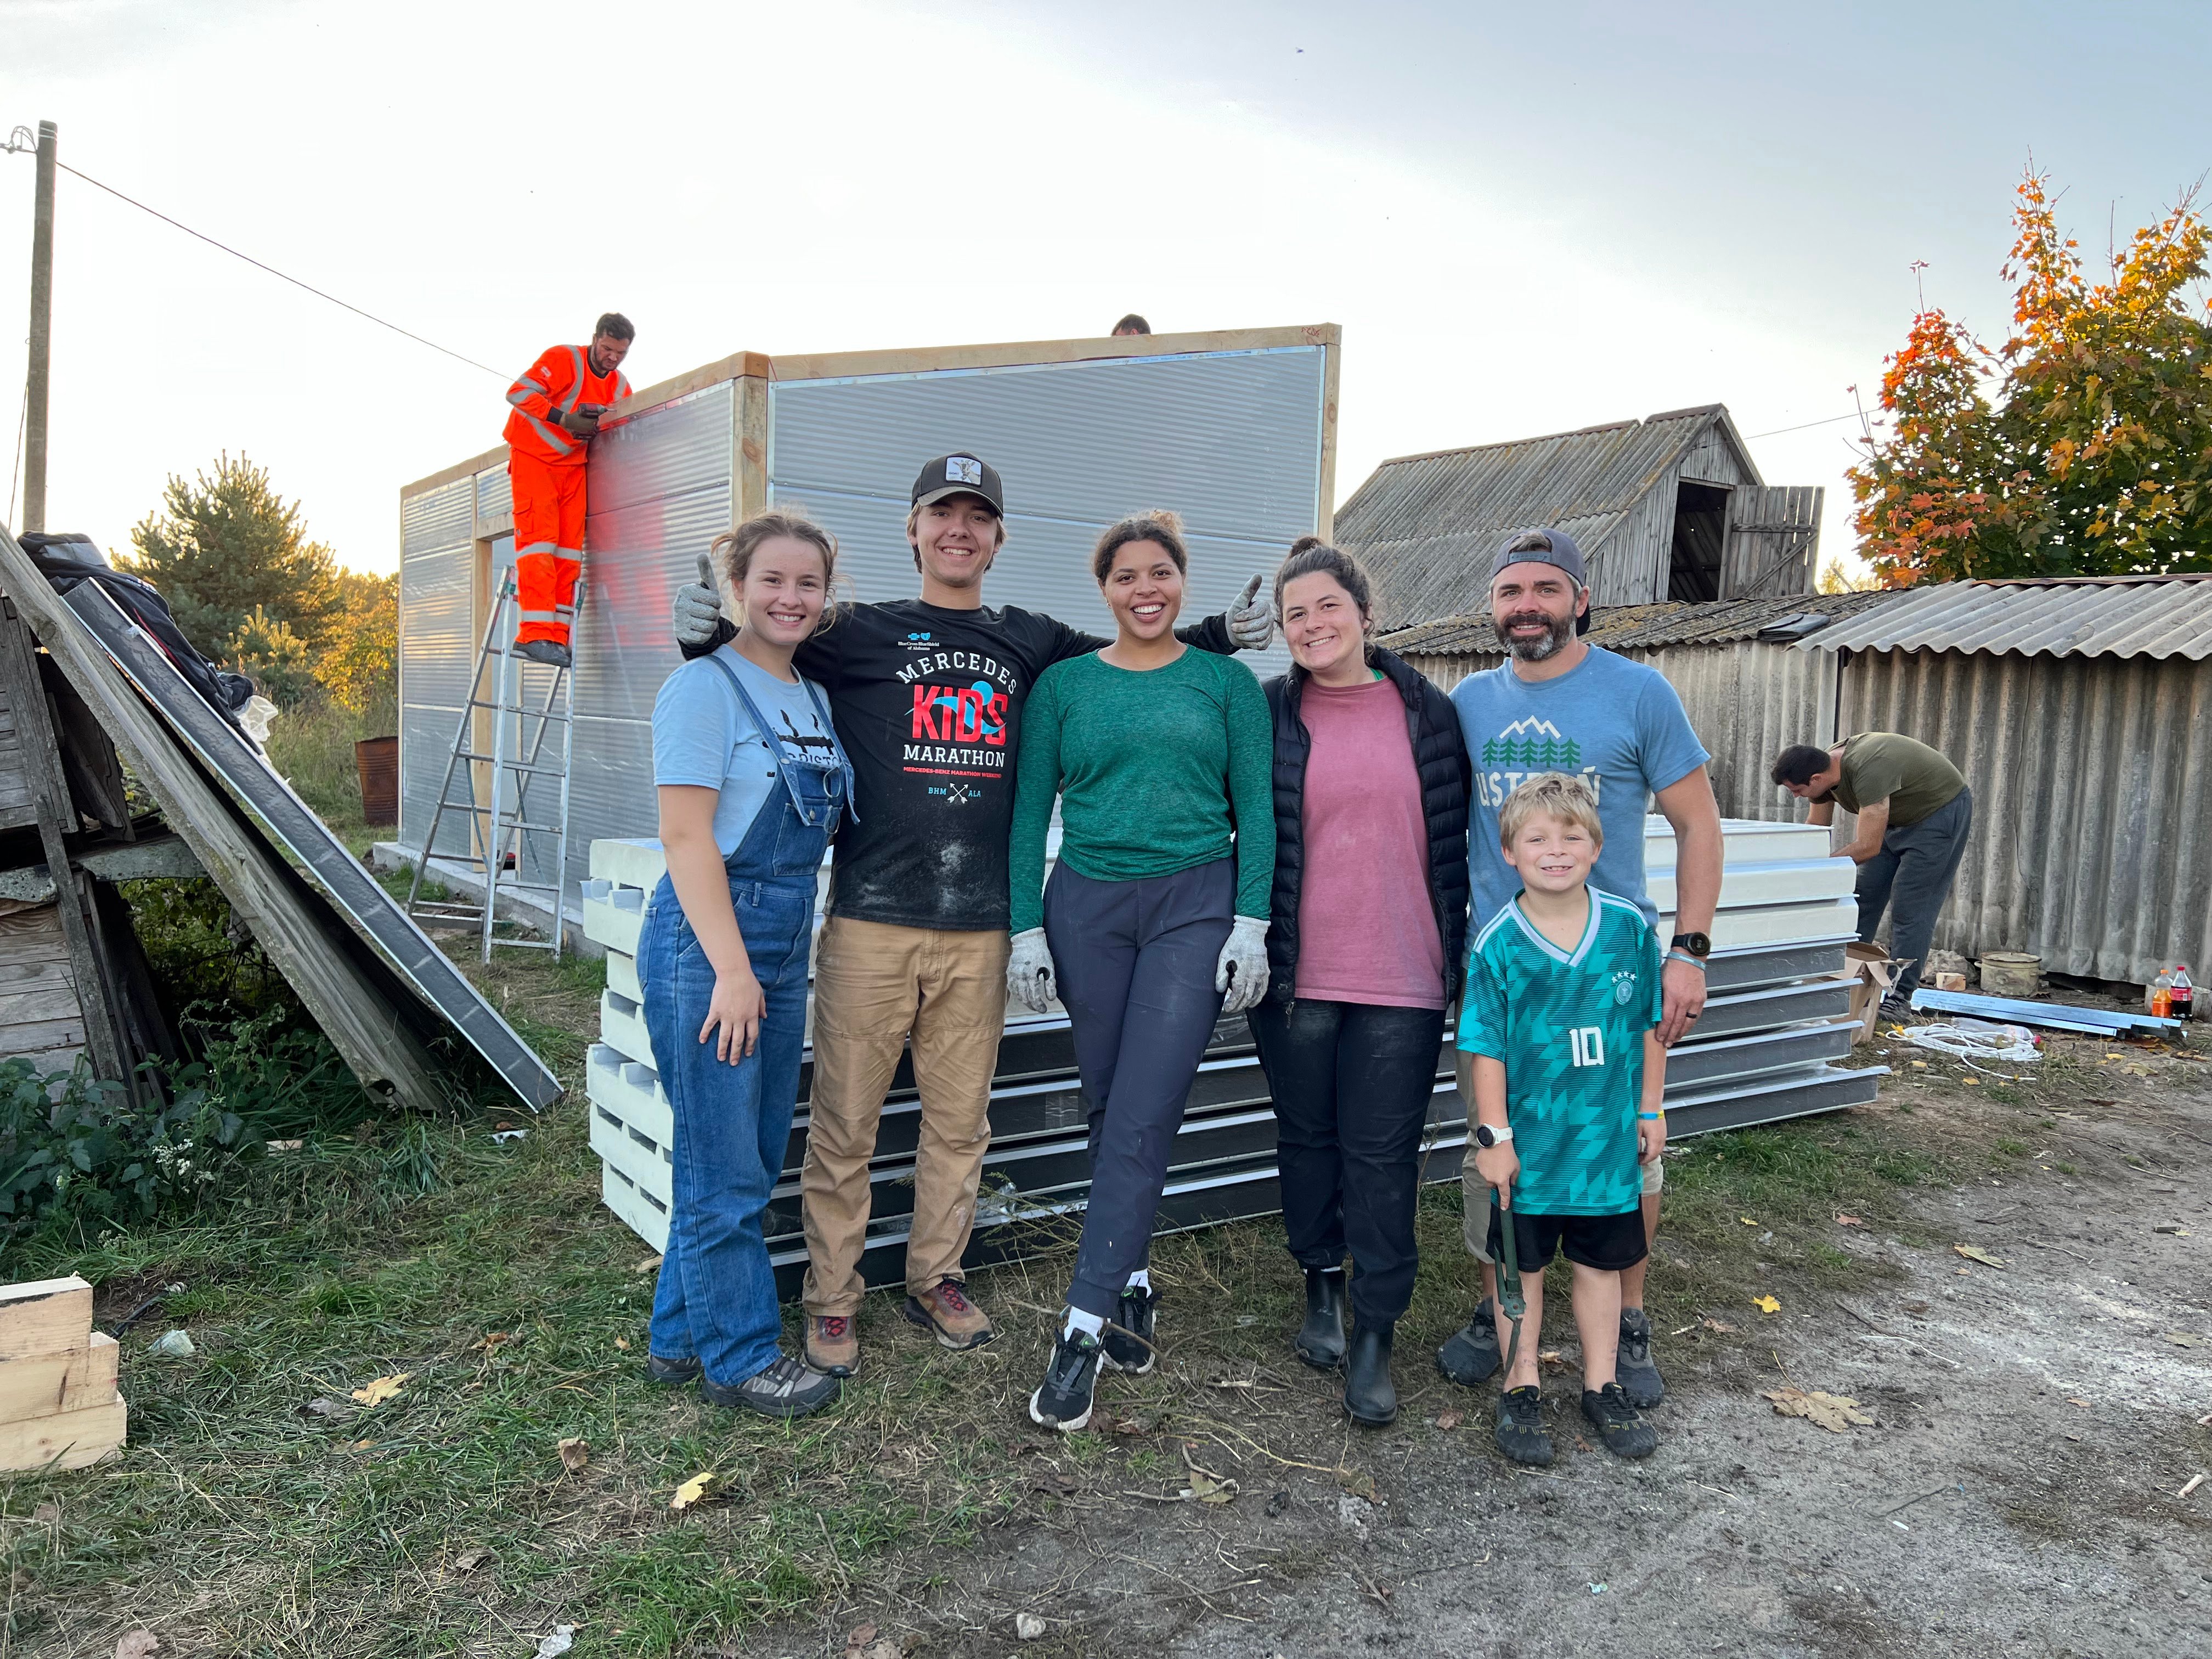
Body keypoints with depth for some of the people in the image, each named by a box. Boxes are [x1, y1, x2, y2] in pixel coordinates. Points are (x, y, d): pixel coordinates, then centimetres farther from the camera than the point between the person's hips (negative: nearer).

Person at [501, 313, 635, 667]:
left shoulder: (620, 388, 8)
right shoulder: (563, 359, -11)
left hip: (573, 465, 6)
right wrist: (564, 419, -27)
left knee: (570, 547, -1)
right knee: (539, 539, -16)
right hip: (533, 457, -6)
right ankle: (535, 633, -22)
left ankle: (557, 636, -1)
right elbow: (519, 392, -19)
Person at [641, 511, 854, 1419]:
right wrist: (732, 968, -18)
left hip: (784, 940, 8)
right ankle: (741, 1356, 18)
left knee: (754, 1158, 15)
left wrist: (781, 955, 11)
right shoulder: (705, 686, -11)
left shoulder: (814, 699, 13)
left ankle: (682, 1336, 31)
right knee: (725, 1168, 2)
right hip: (707, 938, -8)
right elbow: (686, 835, -16)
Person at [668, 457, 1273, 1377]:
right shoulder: (860, 635, 2)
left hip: (979, 930, 3)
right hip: (871, 923, -3)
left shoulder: (1028, 641, 12)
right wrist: (708, 628, -16)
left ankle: (936, 1276, 30)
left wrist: (1221, 632, 12)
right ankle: (831, 1299, 20)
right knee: (844, 1122, 3)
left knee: (959, 1121, 12)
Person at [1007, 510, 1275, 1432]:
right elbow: (1030, 808, 7)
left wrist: (1251, 923, -6)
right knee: (1110, 1112, 8)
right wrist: (1026, 927, 0)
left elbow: (1255, 806, 3)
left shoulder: (1227, 682, 6)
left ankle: (1083, 1329, -3)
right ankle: (1132, 1280, 27)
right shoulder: (1063, 685, 8)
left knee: (1143, 1121, -8)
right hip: (1087, 906, 2)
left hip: (1194, 905, -2)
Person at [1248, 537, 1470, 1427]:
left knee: (1383, 1152, 2)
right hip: (1296, 975, 1)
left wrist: (1457, 949, 7)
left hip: (1402, 976, 0)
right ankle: (1323, 1289, 33)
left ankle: (1375, 1338, 13)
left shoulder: (1428, 713, 4)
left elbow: (1455, 837, 9)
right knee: (1309, 1137, 13)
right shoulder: (1267, 714, 1)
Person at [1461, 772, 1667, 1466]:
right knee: (1521, 1266, 12)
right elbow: (1486, 1047, -8)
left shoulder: (1630, 927, -5)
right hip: (1528, 1143, -2)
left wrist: (1651, 1110, 9)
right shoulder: (1497, 944, -12)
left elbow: (1649, 1026, 6)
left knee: (1601, 1263, 16)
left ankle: (1601, 1387, 33)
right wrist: (1493, 1136, -8)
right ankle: (1520, 1389, 28)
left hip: (1607, 1138, 2)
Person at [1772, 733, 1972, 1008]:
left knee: (1911, 904, -12)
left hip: (1942, 810, -9)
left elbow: (1868, 847, -35)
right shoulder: (1825, 766, -11)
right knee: (1864, 895, 4)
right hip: (1899, 817, 9)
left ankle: (1900, 998, -8)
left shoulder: (1868, 770, -38)